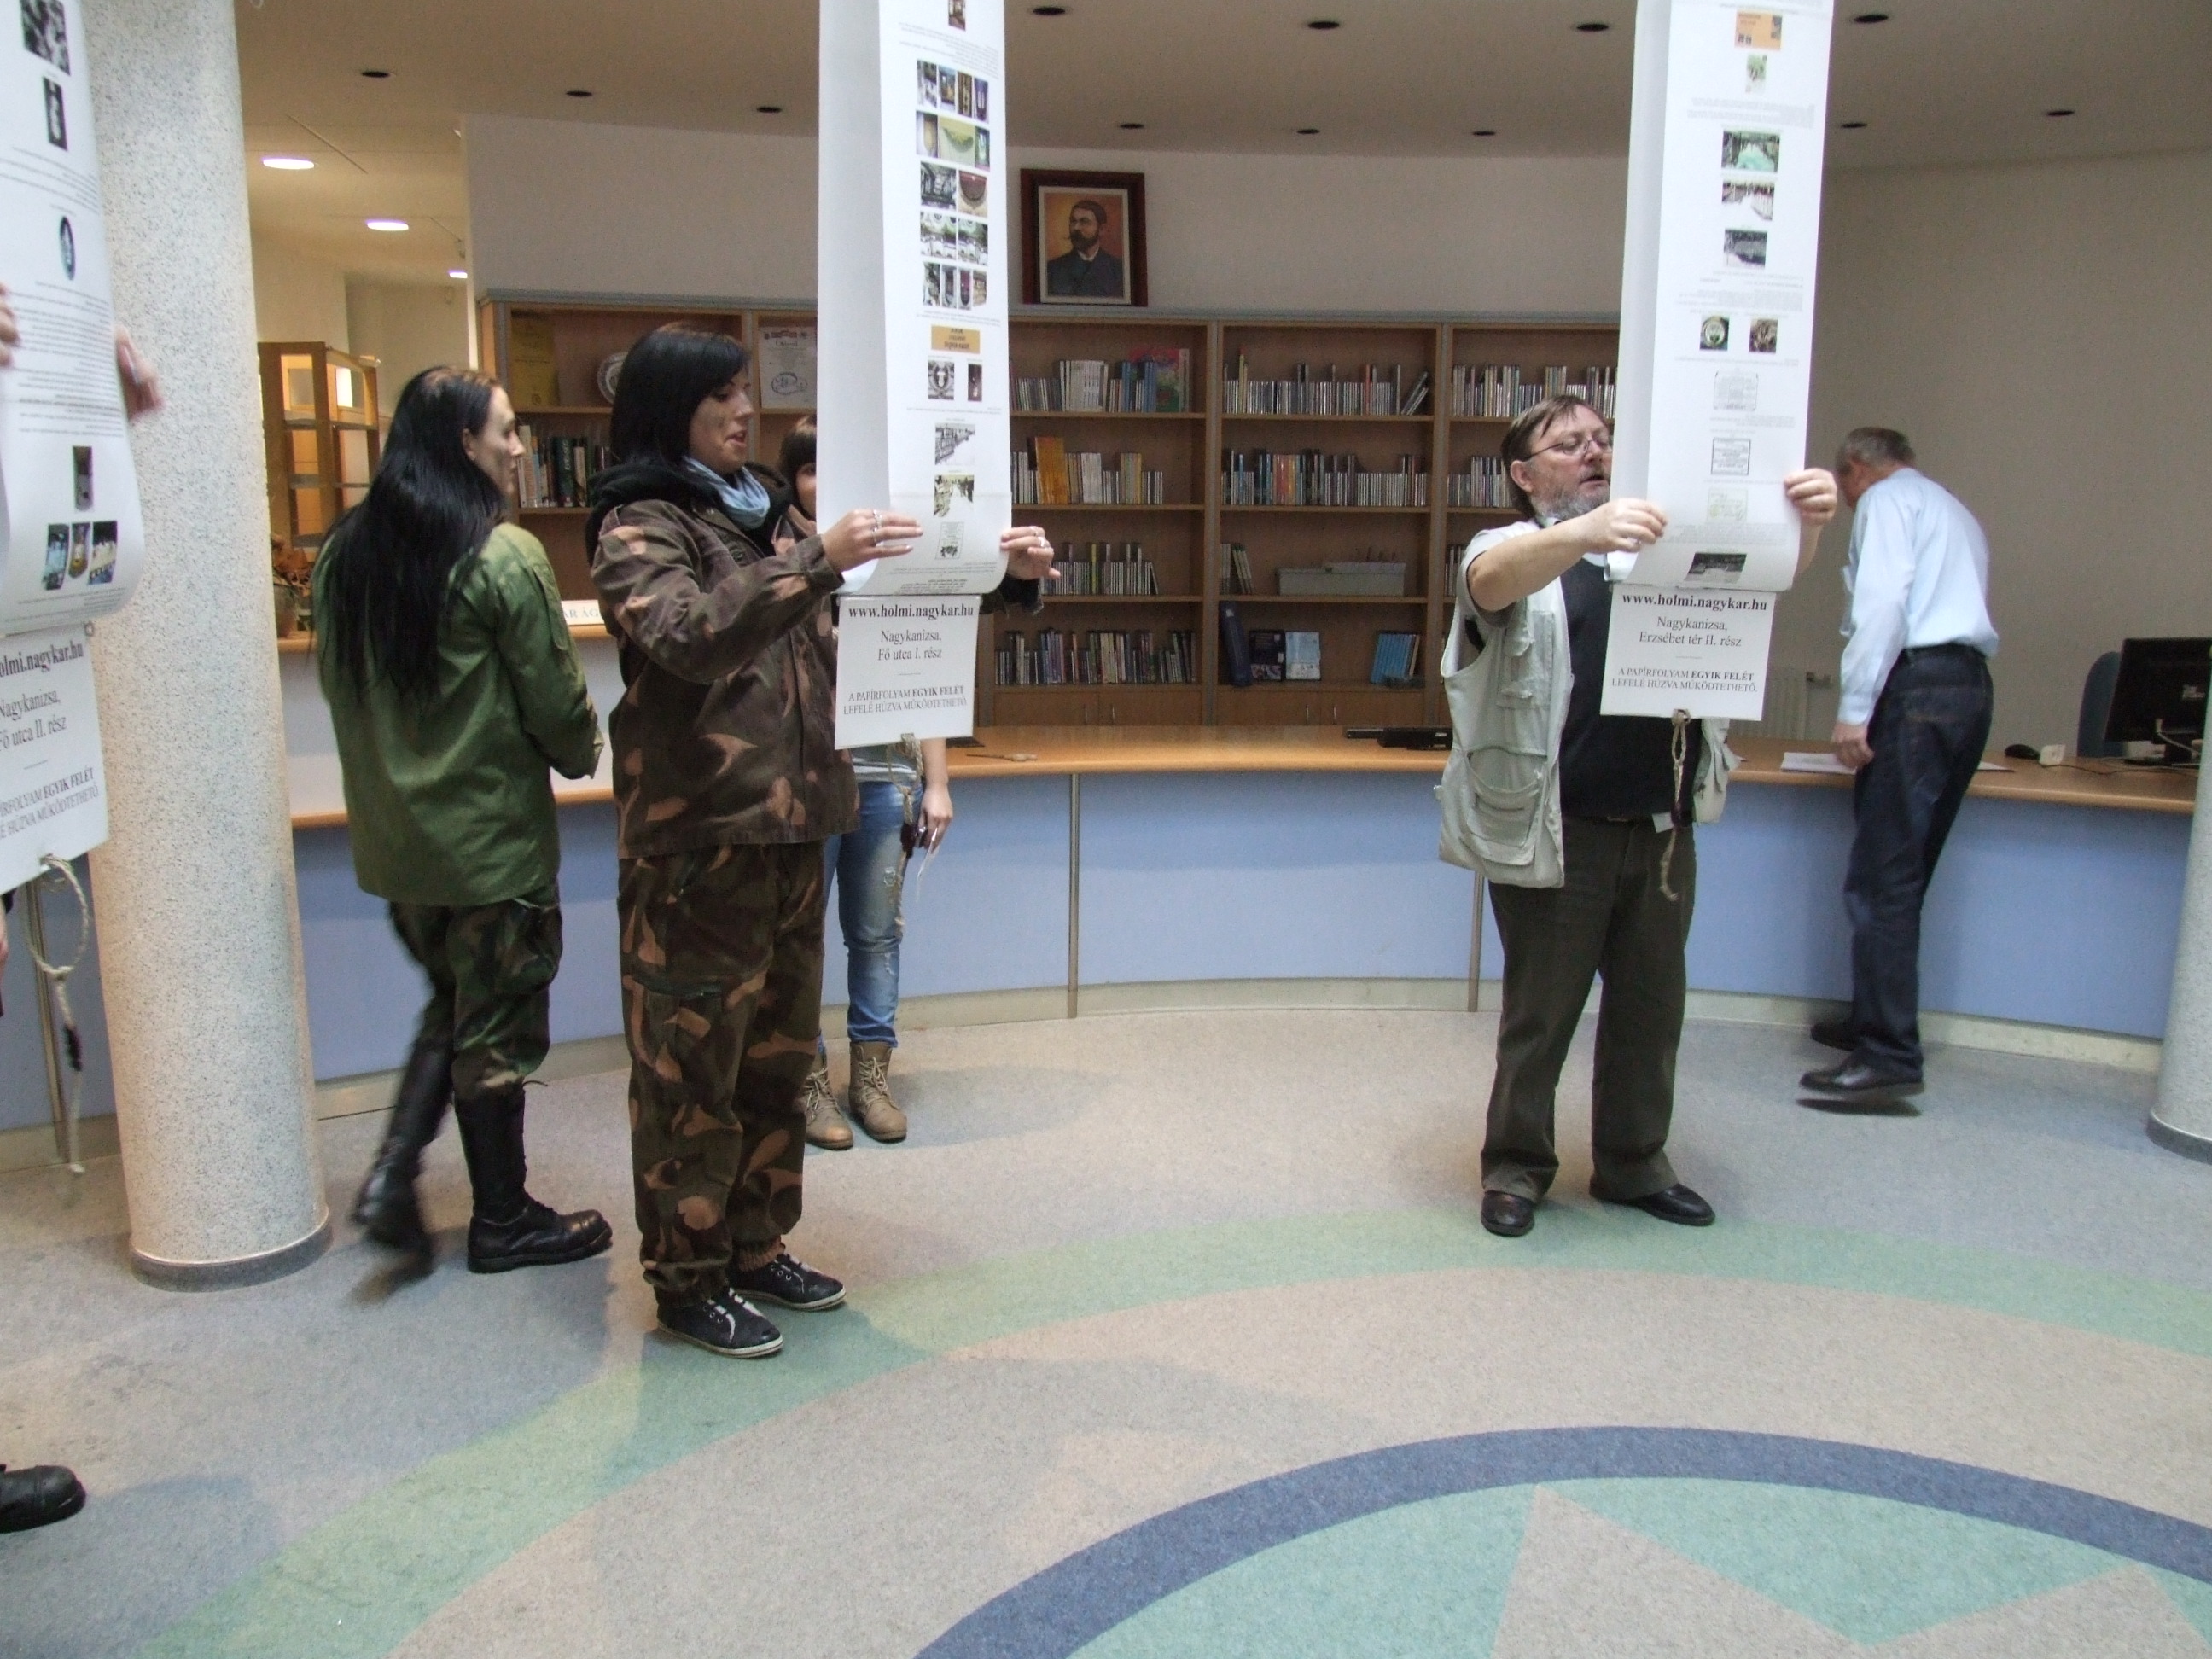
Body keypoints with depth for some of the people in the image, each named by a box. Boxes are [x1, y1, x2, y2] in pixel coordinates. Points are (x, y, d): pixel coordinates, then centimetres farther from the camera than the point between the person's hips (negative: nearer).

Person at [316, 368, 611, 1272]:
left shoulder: (345, 551, 3)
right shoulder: (502, 556, -17)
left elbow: (339, 682, 11)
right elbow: (554, 698, -13)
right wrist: (581, 754, 7)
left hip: (390, 831, 6)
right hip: (492, 832, -6)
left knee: (451, 1002, 23)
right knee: (497, 1026, 7)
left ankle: (393, 1171, 11)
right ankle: (503, 1221, 20)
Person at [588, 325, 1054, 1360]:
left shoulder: (759, 515, 15)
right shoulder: (639, 528, -7)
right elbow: (689, 637, -26)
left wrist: (999, 574, 5)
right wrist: (818, 562, -35)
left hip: (789, 826, 8)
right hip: (697, 836, -7)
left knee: (777, 1051, 14)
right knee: (693, 1063, 2)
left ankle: (756, 1246, 28)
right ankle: (688, 1279, 14)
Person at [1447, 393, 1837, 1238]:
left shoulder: (1668, 543, 15)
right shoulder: (1512, 550, 0)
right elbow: (1492, 580, -23)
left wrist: (1805, 522, -19)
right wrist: (1584, 531, -43)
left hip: (1663, 827, 5)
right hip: (1555, 831, -5)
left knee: (1652, 1007, 14)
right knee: (1540, 1011, 5)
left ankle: (1633, 1163, 30)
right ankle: (1515, 1166, 21)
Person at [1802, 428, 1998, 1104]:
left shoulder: (1884, 499, 2)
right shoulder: (1954, 510, 28)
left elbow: (1884, 601, -13)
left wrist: (1854, 709, -17)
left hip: (1920, 686, -9)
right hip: (1970, 687, 9)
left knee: (1881, 881, -11)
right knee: (1902, 875, 15)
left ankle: (1889, 1056, -15)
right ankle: (1877, 1018, 23)